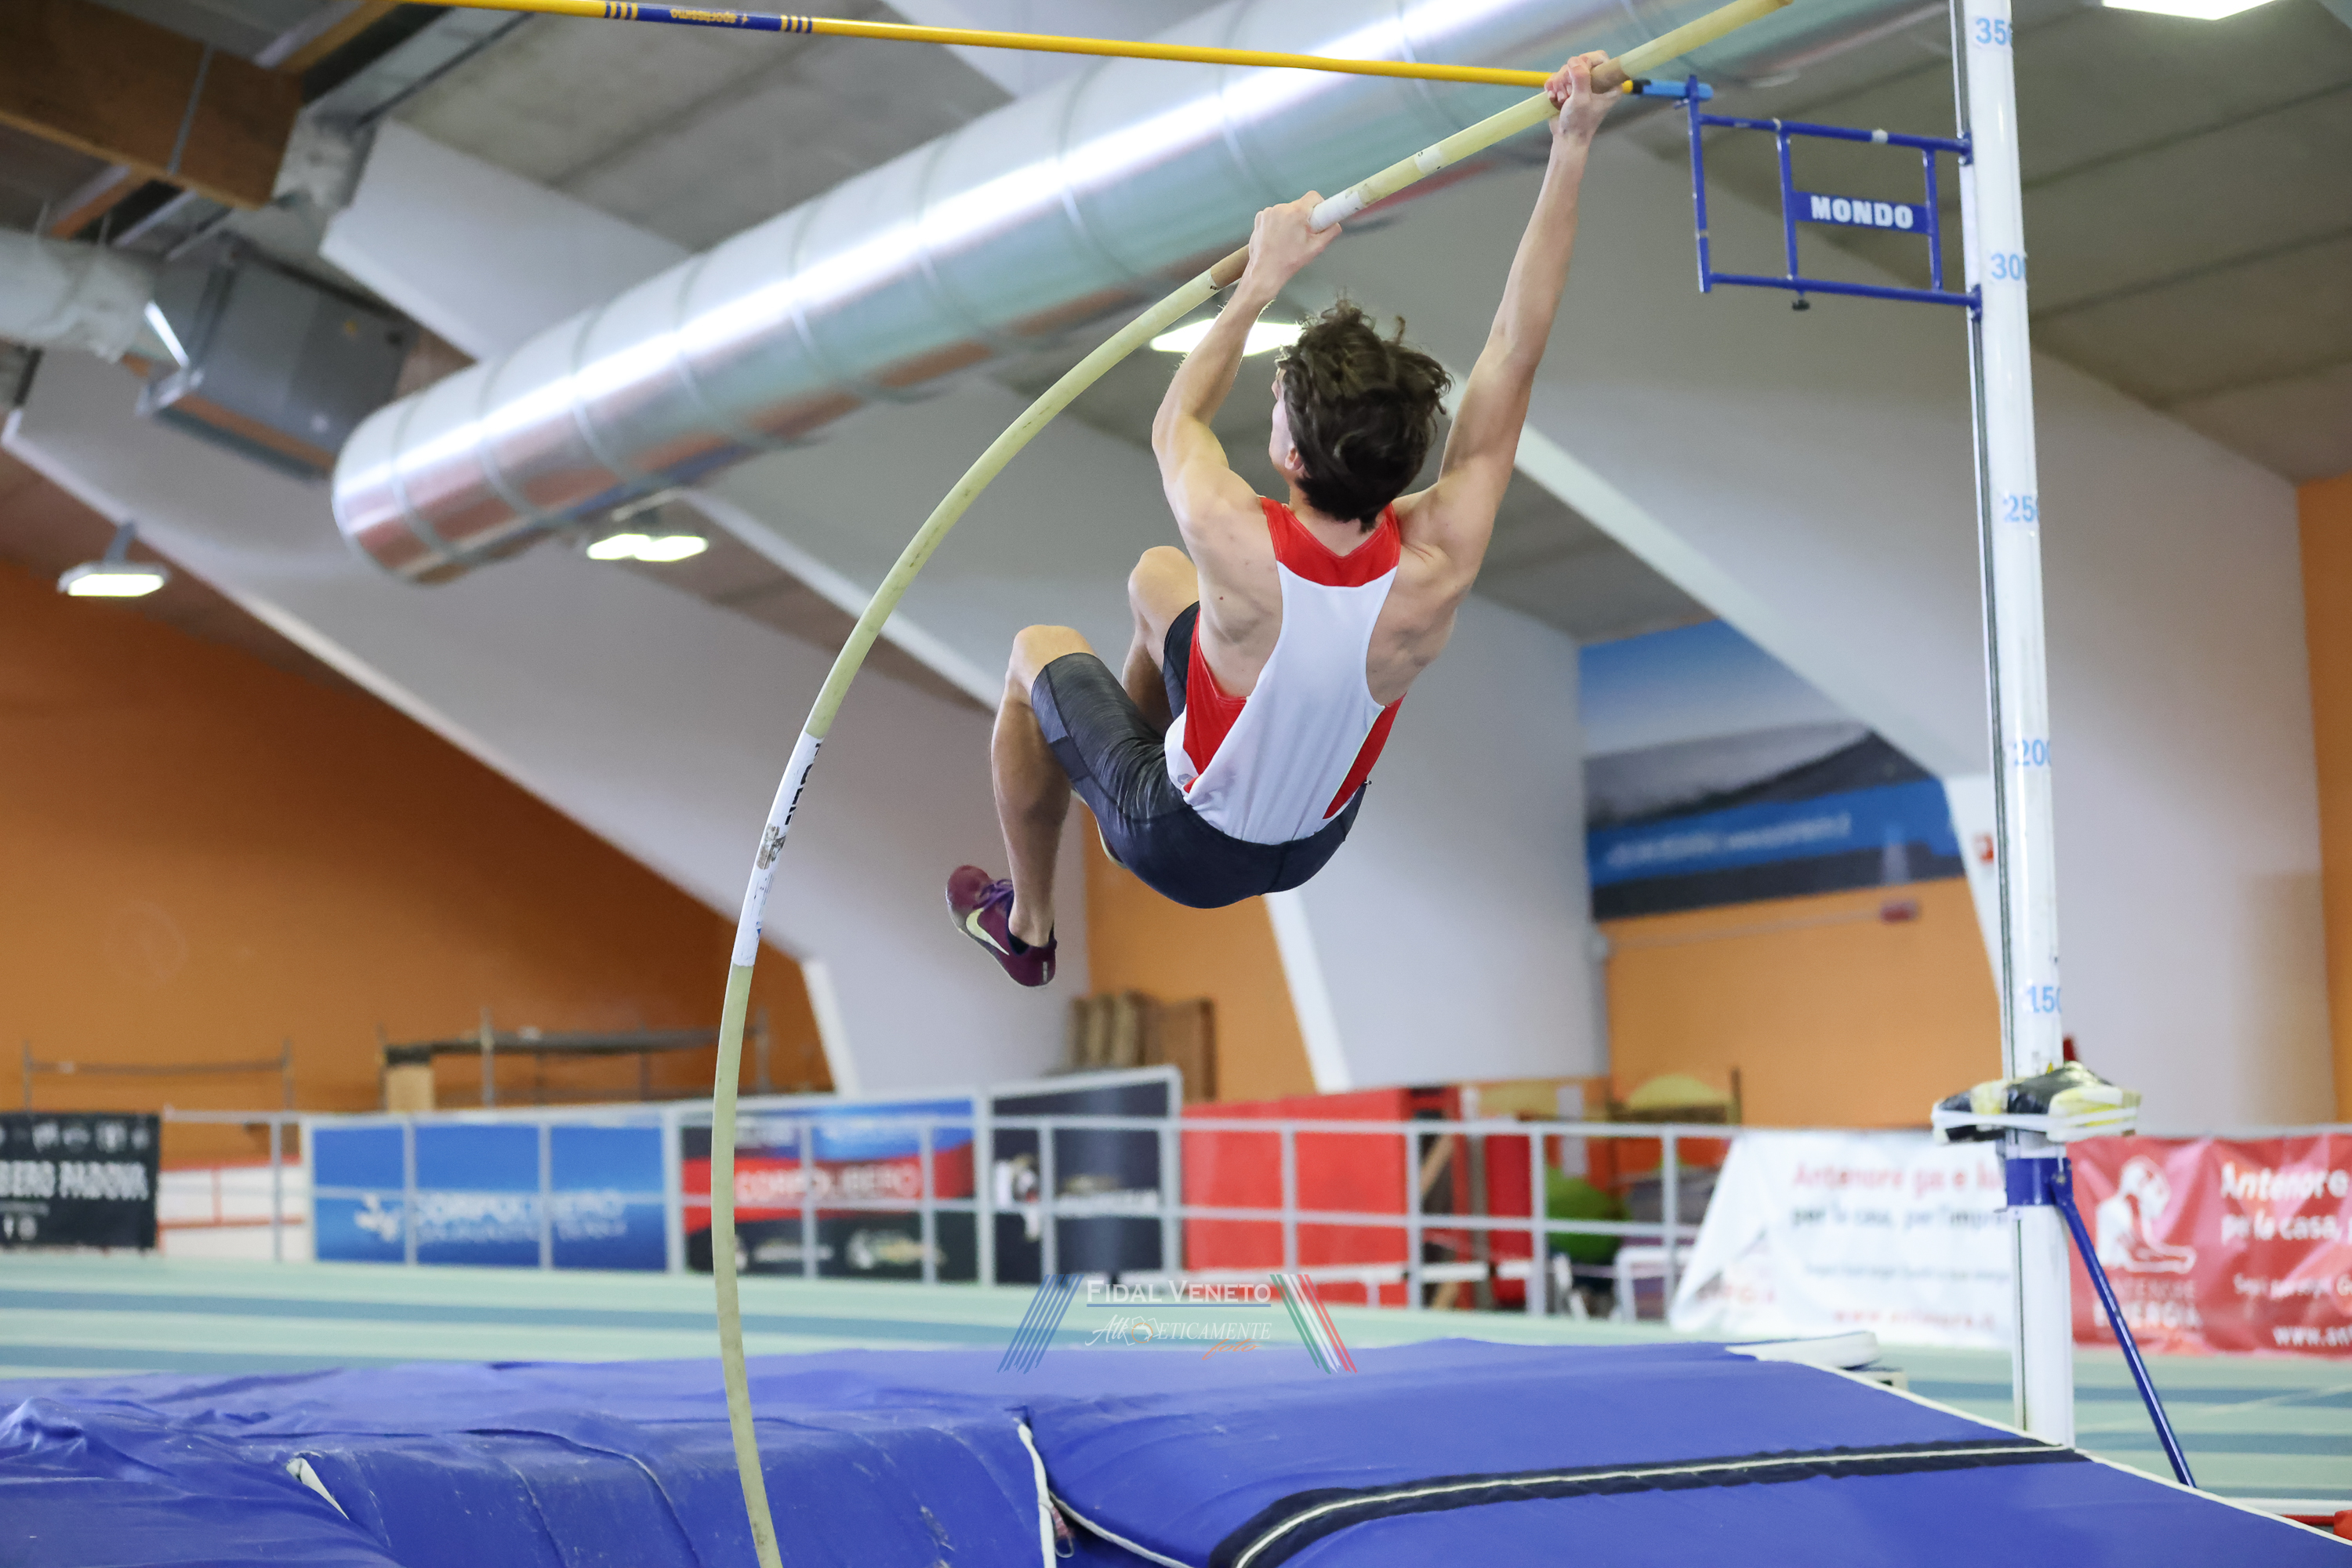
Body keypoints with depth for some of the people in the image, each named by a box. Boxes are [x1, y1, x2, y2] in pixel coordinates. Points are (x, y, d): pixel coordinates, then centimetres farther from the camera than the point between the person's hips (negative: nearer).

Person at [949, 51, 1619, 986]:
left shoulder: (1240, 551, -40)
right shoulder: (1439, 566, -33)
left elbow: (1175, 423, -16)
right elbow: (1514, 351, -26)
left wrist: (1262, 279, -9)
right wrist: (1570, 153, -28)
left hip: (1189, 851, -4)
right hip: (1320, 839, 4)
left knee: (1039, 653, 24)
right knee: (1154, 575, 22)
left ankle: (1026, 926, 41)